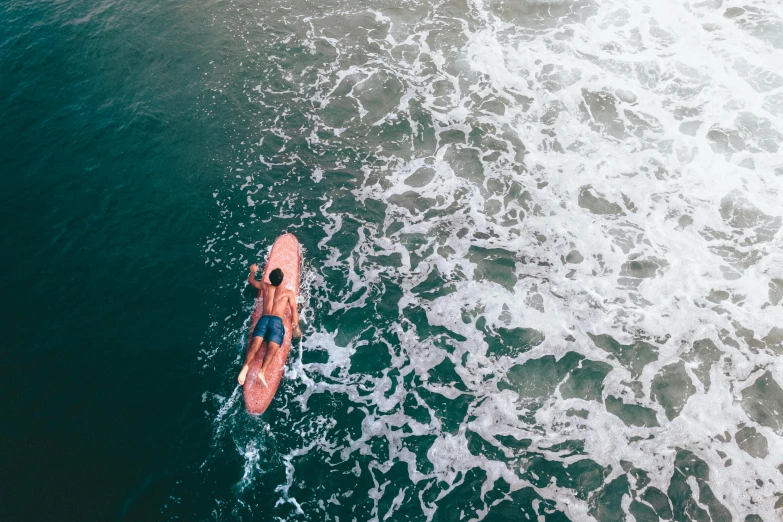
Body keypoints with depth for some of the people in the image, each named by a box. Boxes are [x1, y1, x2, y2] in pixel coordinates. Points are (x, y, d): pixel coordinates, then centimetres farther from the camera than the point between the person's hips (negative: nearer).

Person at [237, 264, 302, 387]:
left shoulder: (265, 286, 22)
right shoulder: (288, 293, 15)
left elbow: (250, 280, 40)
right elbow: (294, 310, 6)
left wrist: (253, 271, 59)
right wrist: (296, 327, 6)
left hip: (263, 319, 3)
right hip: (277, 321, -3)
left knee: (255, 344, -15)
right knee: (272, 349, -19)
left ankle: (246, 366, -39)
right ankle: (262, 371, -40)